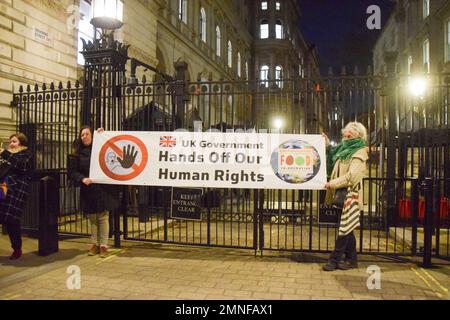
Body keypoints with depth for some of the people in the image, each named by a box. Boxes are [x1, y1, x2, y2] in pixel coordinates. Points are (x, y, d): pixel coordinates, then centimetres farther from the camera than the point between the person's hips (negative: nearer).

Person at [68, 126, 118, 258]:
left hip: (103, 189, -2)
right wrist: (82, 179, -18)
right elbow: (72, 172, 3)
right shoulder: (77, 154, 7)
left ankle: (103, 245, 7)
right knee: (92, 218, 11)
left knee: (103, 217, -1)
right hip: (87, 190, 2)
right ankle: (94, 244, 22)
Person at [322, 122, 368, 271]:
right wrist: (327, 144, 20)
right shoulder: (343, 149, 14)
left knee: (344, 228, -2)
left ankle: (334, 259, 3)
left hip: (349, 196, -8)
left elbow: (352, 176, -20)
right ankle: (351, 259, 22)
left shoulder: (359, 154, -11)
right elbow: (331, 162, 30)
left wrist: (333, 183, -17)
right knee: (347, 228, 13)